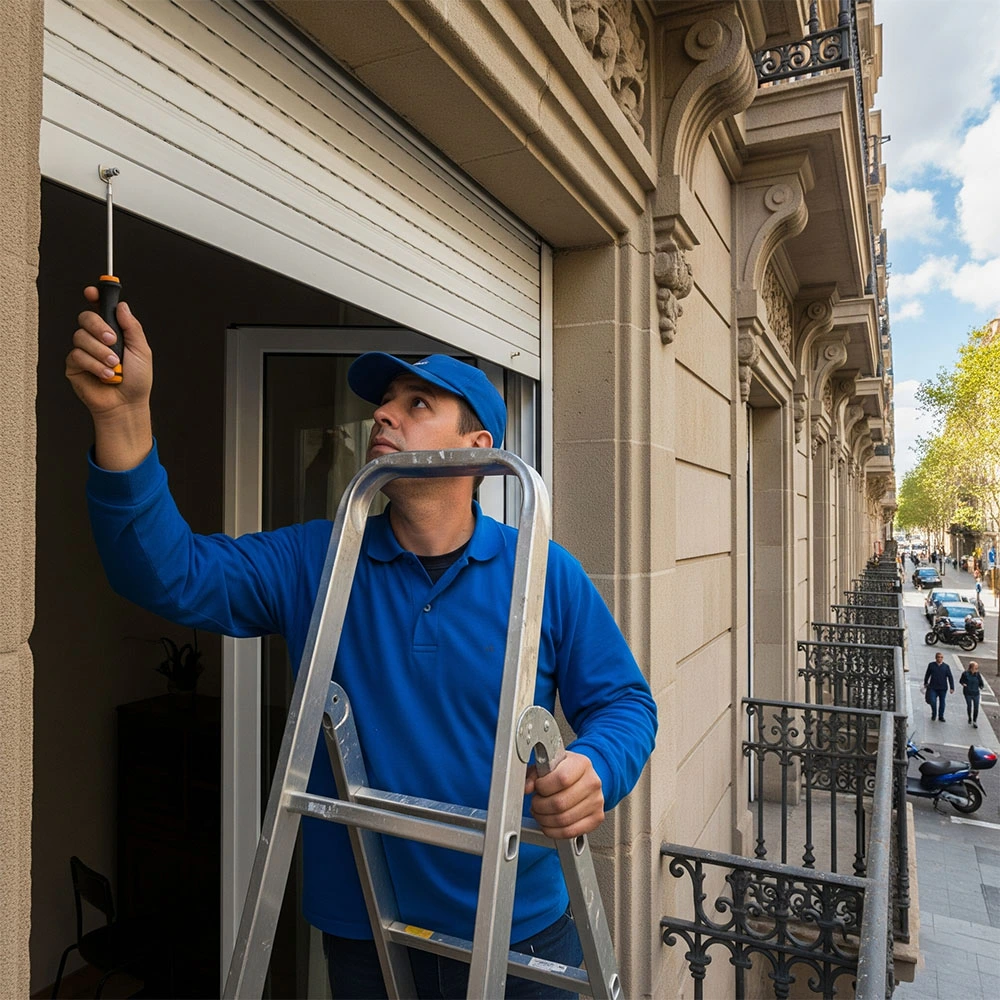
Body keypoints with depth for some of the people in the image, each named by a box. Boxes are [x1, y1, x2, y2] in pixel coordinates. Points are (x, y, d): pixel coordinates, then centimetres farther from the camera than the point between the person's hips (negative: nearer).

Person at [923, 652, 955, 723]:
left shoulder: (946, 666, 0)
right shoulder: (931, 665, 0)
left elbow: (950, 677, 0)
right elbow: (927, 674, 13)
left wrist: (952, 688, -5)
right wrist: (925, 683, 21)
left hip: (943, 688, 1)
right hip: (933, 688, -1)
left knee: (942, 702, 11)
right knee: (933, 701, -9)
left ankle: (941, 716, 27)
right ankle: (934, 715, 15)